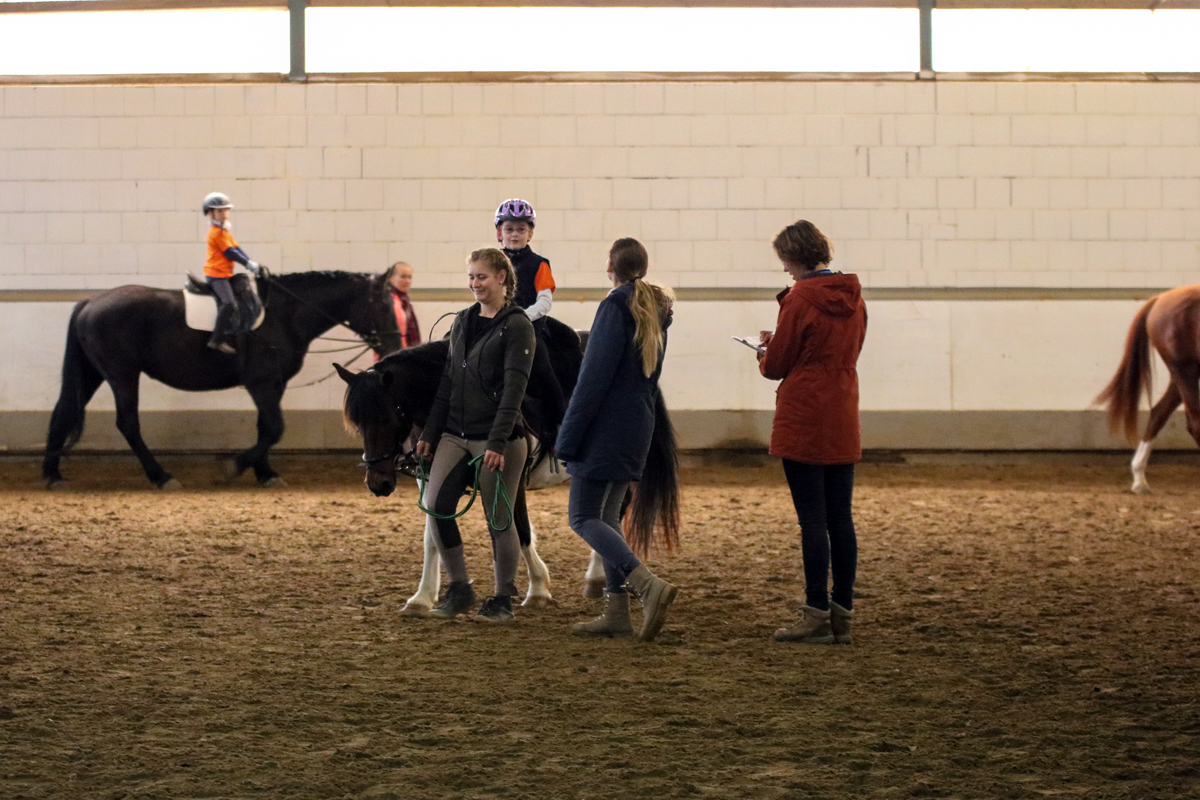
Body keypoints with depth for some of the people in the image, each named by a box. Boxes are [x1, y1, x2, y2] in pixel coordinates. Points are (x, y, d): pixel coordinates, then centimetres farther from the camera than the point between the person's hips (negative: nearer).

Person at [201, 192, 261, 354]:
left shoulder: (225, 230, 18)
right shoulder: (217, 232, -13)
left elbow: (236, 248, 16)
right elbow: (230, 252, -15)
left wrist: (250, 263, 5)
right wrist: (248, 264, -10)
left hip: (225, 273, 11)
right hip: (216, 274, -11)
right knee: (228, 304, -22)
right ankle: (216, 340, -21)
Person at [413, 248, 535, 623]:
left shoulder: (516, 326, -8)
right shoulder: (462, 322, 13)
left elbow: (514, 389, -15)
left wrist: (497, 443, -22)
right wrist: (429, 434, 11)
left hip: (497, 439, -6)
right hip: (455, 435, 6)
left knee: (498, 519, 0)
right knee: (436, 507, -5)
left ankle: (503, 599, 14)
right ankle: (459, 590, 9)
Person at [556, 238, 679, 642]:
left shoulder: (615, 307, -14)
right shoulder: (655, 313, 13)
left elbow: (594, 378, -17)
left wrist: (568, 437, -15)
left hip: (606, 428, -8)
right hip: (638, 427, 8)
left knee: (582, 518, -6)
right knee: (606, 516, 15)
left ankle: (649, 584, -23)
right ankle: (617, 613, 11)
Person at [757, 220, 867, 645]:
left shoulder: (801, 299, -13)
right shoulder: (853, 298, 9)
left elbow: (776, 366, -8)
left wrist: (766, 352, 15)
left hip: (803, 423, -7)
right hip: (843, 423, 7)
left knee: (812, 519, -5)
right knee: (840, 519, 8)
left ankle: (816, 616, -3)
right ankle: (842, 614, 10)